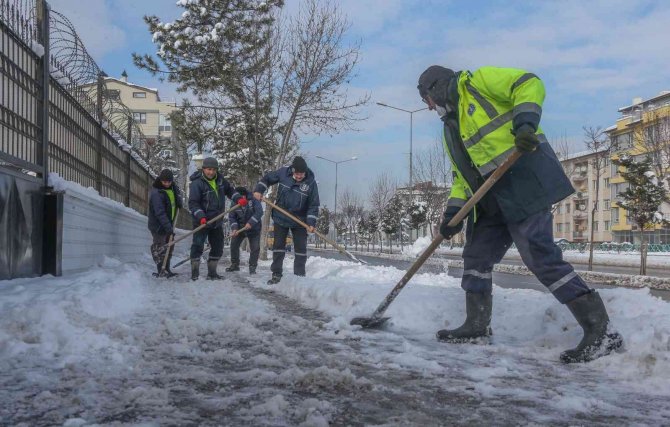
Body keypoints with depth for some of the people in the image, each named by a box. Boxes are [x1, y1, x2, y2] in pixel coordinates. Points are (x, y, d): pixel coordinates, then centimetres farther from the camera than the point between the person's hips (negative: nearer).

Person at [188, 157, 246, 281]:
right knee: (198, 245, -9)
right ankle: (195, 272, 1)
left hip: (217, 221, 7)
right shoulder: (197, 183, -15)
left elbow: (229, 190, 19)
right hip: (202, 222, -6)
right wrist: (201, 217, -31)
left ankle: (212, 272, 22)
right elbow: (193, 203, -19)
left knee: (218, 247, 11)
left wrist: (238, 198, 0)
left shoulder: (220, 180, 4)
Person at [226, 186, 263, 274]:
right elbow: (231, 217, -9)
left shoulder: (253, 201, -20)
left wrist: (251, 223, -36)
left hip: (254, 228, -3)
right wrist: (234, 228, -26)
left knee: (255, 247, -6)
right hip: (240, 227, 3)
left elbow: (259, 212, -28)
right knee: (234, 245, 1)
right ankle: (234, 265, 16)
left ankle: (252, 267, 7)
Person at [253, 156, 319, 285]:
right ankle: (276, 274, 11)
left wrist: (311, 223, -22)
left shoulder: (311, 183, -19)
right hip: (281, 217, 1)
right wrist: (258, 190, -11)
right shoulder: (283, 172, -15)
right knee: (278, 245, 4)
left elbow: (313, 205, -14)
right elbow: (267, 178, 2)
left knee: (300, 248, 2)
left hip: (299, 220, -1)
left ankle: (299, 276, 11)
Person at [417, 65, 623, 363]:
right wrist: (454, 210, 8)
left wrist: (525, 123, -25)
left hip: (524, 178, -10)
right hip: (493, 198, 10)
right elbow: (462, 173, 21)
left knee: (540, 256, -14)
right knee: (476, 255, 12)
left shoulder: (477, 82, 0)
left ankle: (600, 331, -11)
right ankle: (477, 325, 25)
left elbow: (529, 84, -10)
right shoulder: (451, 127, 25)